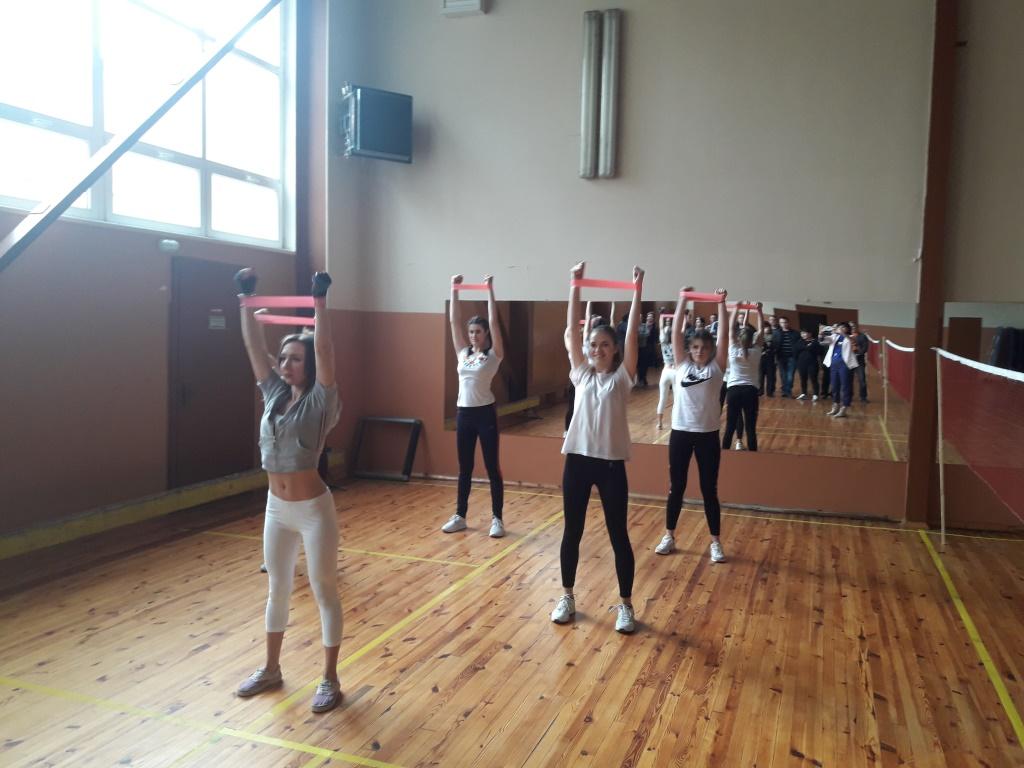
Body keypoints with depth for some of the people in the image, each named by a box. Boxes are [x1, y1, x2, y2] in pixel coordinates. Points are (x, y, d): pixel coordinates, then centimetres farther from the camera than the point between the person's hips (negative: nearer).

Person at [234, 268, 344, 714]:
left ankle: (330, 680, 18)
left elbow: (324, 352, -25)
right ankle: (271, 670, 36)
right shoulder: (273, 395, 3)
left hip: (314, 510, -6)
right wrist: (246, 300, -2)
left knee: (324, 592, 6)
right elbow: (253, 346, 2)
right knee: (277, 589, 19)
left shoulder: (320, 402, -13)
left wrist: (319, 303, -29)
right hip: (276, 508, 7)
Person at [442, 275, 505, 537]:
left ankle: (497, 519, 9)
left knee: (492, 468, 2)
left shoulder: (494, 355, -2)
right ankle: (460, 516, 20)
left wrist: (490, 290, -10)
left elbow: (493, 322, -10)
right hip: (464, 413, 5)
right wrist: (454, 290, 7)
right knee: (464, 469, 12)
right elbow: (454, 321, 9)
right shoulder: (463, 353, 10)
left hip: (485, 413, -5)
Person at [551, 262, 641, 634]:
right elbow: (571, 329, 4)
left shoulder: (622, 377, 0)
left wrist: (637, 290, -9)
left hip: (611, 463, -2)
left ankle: (625, 605, 19)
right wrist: (575, 285, 1)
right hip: (578, 459, 3)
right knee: (571, 532, 11)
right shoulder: (581, 373, 7)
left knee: (618, 535, 5)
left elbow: (632, 333, -6)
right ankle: (567, 597, 27)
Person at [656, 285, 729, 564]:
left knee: (709, 490, 6)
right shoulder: (682, 365, 4)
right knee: (676, 487, 10)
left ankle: (715, 542, 18)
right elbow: (675, 332, -2)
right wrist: (683, 300, -6)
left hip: (707, 435, -1)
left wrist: (721, 304, -10)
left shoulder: (716, 367, 1)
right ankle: (669, 536, 23)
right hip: (680, 432, 1)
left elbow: (723, 334, -6)